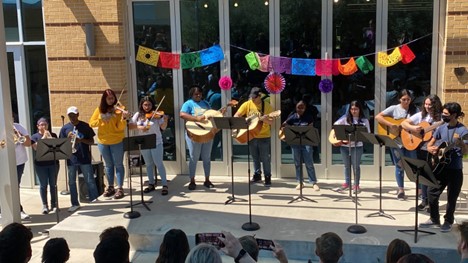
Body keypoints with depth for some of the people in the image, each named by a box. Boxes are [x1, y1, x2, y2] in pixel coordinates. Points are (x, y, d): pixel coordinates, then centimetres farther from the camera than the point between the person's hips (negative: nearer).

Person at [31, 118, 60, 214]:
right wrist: (44, 137, -14)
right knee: (43, 185, 1)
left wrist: (49, 137, -12)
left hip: (53, 162, 2)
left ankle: (54, 204, 15)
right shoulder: (34, 136, 4)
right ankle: (44, 205, 7)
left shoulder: (53, 135, 10)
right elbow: (36, 147, -13)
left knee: (53, 184, 6)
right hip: (40, 164, -2)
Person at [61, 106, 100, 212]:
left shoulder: (85, 126, 1)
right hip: (71, 159, 2)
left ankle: (94, 201, 11)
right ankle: (75, 203, 16)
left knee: (90, 180, 1)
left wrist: (81, 140, -15)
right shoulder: (65, 128, 5)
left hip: (85, 158, -2)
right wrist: (68, 138, -13)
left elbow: (92, 141, 2)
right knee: (72, 182, 6)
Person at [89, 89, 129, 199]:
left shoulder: (118, 110, -9)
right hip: (103, 142, 4)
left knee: (118, 164, 2)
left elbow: (120, 127, -17)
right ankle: (110, 187, 25)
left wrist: (124, 118, -35)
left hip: (117, 141, -4)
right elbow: (91, 123, 0)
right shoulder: (99, 109, 3)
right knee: (108, 164, 15)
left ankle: (120, 188, 8)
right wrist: (101, 120, -17)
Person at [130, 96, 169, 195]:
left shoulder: (156, 115, -8)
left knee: (159, 163, -5)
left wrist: (165, 120, -32)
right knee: (148, 164, 13)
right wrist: (139, 127, -20)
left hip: (156, 142, -4)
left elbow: (163, 127, -13)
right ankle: (151, 184, 25)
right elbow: (130, 126, -3)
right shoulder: (138, 115, 1)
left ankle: (165, 185, 1)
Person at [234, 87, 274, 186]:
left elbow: (271, 122, -9)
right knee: (255, 158, 14)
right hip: (251, 136, 3)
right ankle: (257, 175, 27)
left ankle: (267, 177, 9)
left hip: (264, 136, -3)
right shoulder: (247, 104, -2)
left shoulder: (267, 106, -8)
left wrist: (266, 119, -30)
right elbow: (236, 116, -1)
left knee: (265, 158, -1)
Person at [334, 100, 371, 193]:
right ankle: (347, 182, 25)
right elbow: (335, 125, 12)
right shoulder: (346, 118, 7)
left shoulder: (364, 121, 0)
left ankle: (356, 184, 11)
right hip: (344, 145, 3)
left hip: (357, 146, -3)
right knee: (347, 165, 12)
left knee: (356, 165, 0)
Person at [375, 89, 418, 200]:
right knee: (399, 166, 4)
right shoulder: (394, 109, -2)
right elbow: (378, 117, -8)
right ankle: (401, 190, 17)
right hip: (396, 142, -1)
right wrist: (390, 124, -19)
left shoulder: (414, 110, 6)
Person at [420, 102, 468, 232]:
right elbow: (430, 145, 10)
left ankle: (448, 222, 22)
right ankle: (434, 219, 22)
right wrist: (431, 149, -13)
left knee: (451, 197, 5)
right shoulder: (441, 128, 4)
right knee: (432, 192, 6)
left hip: (455, 170, -5)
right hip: (441, 166, 5)